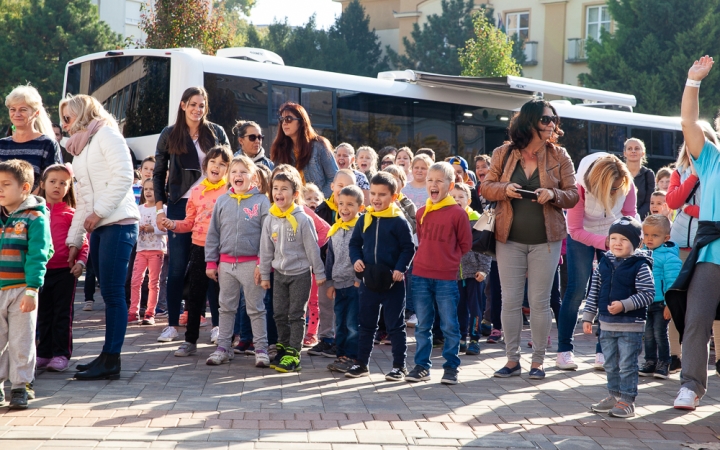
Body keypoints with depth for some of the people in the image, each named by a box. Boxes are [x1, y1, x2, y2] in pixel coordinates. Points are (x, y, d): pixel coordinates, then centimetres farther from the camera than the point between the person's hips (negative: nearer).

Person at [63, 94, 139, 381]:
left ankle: (111, 362, -8)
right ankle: (108, 356, 10)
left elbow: (124, 176, -15)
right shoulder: (79, 149, 24)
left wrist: (100, 211, -14)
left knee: (113, 292, -9)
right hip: (98, 228, 8)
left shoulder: (105, 134, -2)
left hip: (118, 223, -8)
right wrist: (74, 239, 19)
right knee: (108, 293, 7)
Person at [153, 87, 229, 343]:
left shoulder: (216, 133, 6)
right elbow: (159, 173, 9)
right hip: (180, 205, 0)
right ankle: (172, 324, 6)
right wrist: (160, 207, 2)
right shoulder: (169, 135, 5)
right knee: (177, 266, 0)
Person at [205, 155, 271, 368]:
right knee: (226, 307, 12)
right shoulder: (222, 201, 6)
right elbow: (213, 233, 8)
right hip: (226, 263, 4)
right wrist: (211, 262, 5)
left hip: (251, 263, -4)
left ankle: (261, 349, 9)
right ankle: (223, 347, 20)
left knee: (256, 308, 3)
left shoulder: (261, 201, -5)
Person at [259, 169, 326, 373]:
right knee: (279, 314, 10)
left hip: (300, 274, -5)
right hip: (279, 274, 5)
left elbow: (312, 248, -9)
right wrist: (264, 274, 9)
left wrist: (319, 273, -5)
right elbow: (266, 249, 7)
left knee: (296, 315, -1)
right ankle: (283, 347, 24)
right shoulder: (270, 220, 0)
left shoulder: (302, 219, -14)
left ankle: (293, 354, 3)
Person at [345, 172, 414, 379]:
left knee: (395, 325, 4)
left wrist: (400, 269, -19)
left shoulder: (399, 221, -9)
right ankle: (361, 363, 23)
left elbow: (408, 248, -7)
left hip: (392, 282, -5)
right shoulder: (364, 219, 5)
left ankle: (399, 366, 13)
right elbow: (355, 243, 13)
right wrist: (356, 259, -4)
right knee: (366, 324, 14)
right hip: (368, 281, 5)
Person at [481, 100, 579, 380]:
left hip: (545, 240, -1)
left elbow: (573, 195, 2)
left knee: (539, 301, 2)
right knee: (510, 300, 3)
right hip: (510, 239, 1)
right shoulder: (503, 154, 2)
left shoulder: (559, 156, 1)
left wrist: (553, 194, -19)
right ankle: (512, 360, 14)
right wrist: (505, 189, -16)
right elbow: (486, 188, 5)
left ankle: (538, 361, 13)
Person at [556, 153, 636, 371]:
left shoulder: (627, 185, -23)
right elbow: (575, 231, -26)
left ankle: (603, 352, 2)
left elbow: (630, 214, -7)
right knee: (577, 290, -9)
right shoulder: (580, 187, -31)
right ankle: (564, 350, 1)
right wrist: (605, 242, -39)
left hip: (612, 236, 3)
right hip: (582, 236, -3)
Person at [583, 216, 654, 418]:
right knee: (610, 364, 15)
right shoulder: (604, 264, 5)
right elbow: (594, 292, 10)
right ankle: (614, 396, 27)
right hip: (606, 324, 6)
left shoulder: (640, 266, -11)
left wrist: (624, 305, -24)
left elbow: (648, 294, -15)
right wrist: (588, 317, 9)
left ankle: (627, 400, 7)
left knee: (627, 365, -1)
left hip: (631, 326, -6)